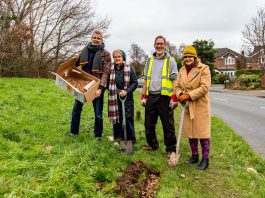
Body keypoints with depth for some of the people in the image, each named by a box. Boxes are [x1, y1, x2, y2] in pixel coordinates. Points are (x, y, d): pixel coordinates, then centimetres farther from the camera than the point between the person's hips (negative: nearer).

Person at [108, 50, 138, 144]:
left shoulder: (129, 69, 0)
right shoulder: (110, 69, 6)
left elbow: (135, 83, -1)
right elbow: (107, 82, 15)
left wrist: (126, 91, -14)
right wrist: (112, 90, -1)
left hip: (127, 98, -2)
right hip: (114, 99, 2)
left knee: (128, 119, -1)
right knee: (116, 120, 6)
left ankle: (130, 141, 11)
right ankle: (118, 140, 19)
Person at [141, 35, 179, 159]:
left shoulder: (170, 61, 2)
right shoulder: (150, 61, 16)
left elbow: (174, 80, -4)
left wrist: (174, 98, -12)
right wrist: (143, 96, 11)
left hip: (164, 96, -5)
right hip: (151, 96, 5)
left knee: (168, 125, 1)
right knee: (149, 123, 11)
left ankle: (171, 149, 12)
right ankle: (152, 144, 29)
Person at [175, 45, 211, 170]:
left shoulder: (204, 68, -8)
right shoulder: (182, 70, 10)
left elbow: (204, 87, -17)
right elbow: (177, 86, 12)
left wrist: (189, 95, -21)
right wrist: (180, 94, -10)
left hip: (201, 105, -6)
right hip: (187, 106, 6)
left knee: (202, 132, -1)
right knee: (190, 132, 13)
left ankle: (205, 159, 12)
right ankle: (194, 156, 28)